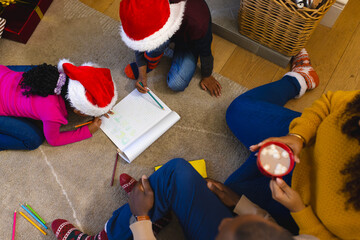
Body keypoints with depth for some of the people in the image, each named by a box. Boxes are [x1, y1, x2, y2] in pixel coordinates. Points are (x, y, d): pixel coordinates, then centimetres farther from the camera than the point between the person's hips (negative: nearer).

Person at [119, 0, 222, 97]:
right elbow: (140, 45, -14)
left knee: (177, 84, -21)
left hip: (190, 43, -2)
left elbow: (205, 52, -23)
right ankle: (151, 63, -1)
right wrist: (142, 74, -16)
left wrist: (206, 76, -7)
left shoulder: (196, 23, -44)